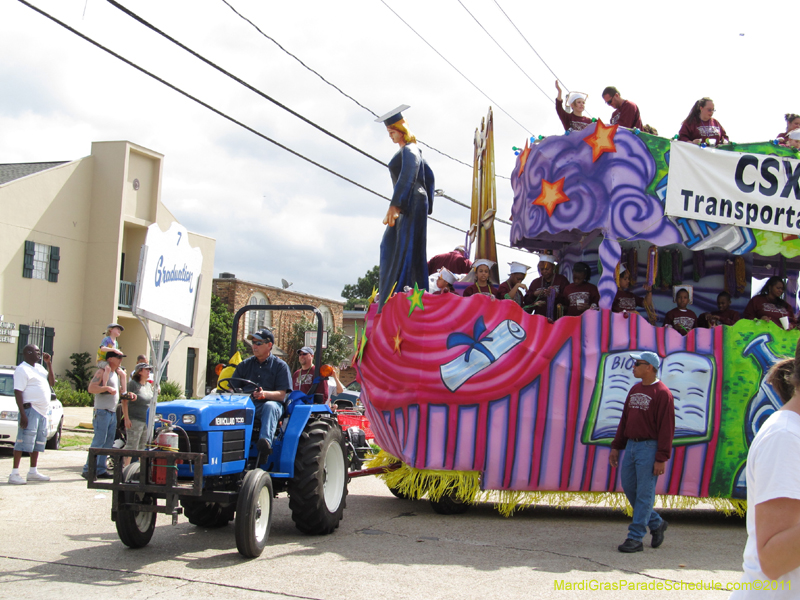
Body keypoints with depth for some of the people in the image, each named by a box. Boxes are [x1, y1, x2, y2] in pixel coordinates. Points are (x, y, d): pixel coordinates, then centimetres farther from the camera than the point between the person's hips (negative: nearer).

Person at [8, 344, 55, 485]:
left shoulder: (39, 368, 18)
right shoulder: (22, 369, -9)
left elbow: (52, 382, 18)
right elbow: (18, 392, -16)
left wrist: (49, 364, 9)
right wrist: (22, 414, -23)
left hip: (42, 412, 9)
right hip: (30, 409, -9)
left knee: (38, 442, 12)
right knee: (24, 441, -11)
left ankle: (33, 472, 20)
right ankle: (14, 474, -12)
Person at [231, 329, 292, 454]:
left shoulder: (280, 366, 5)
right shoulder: (245, 365, 17)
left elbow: (281, 395, -5)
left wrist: (265, 394, -26)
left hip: (269, 403, -3)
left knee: (270, 406, -39)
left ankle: (266, 440, -57)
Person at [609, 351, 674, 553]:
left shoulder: (662, 393, -11)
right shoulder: (635, 390, 14)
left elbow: (667, 428, -15)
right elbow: (625, 420, 18)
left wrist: (661, 458, -18)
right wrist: (616, 446, 14)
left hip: (649, 448, -8)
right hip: (631, 445, 9)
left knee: (644, 493, -3)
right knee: (628, 487, 11)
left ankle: (635, 538, 2)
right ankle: (656, 523, 27)